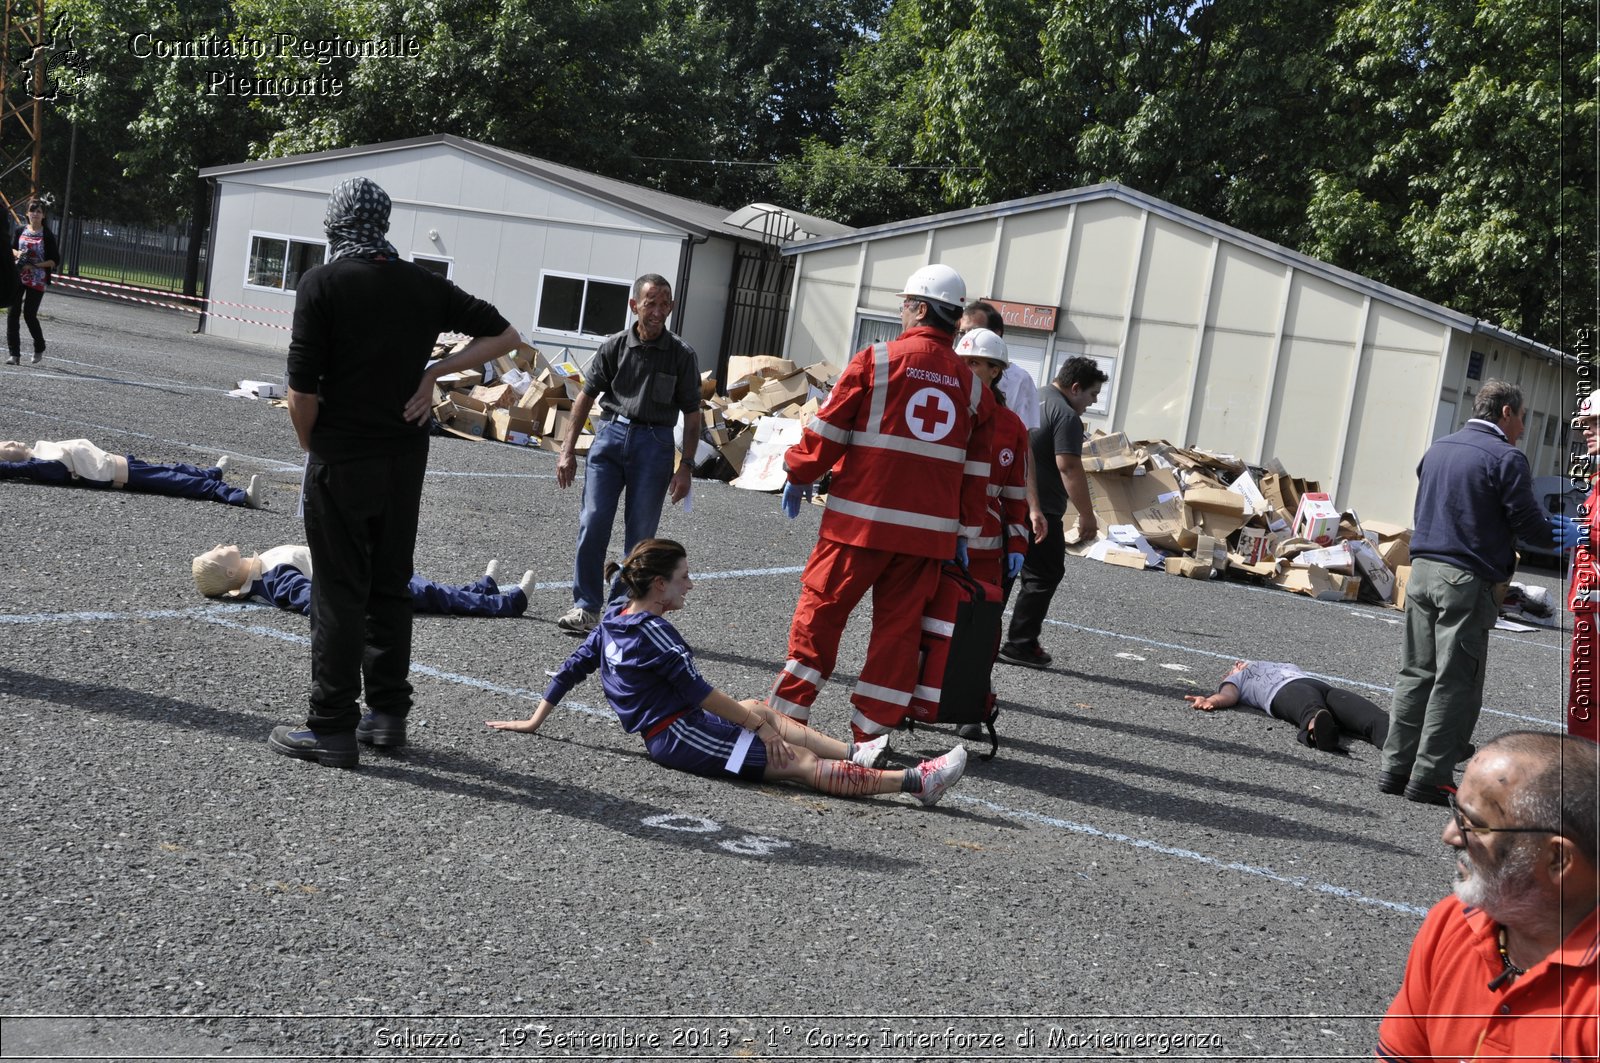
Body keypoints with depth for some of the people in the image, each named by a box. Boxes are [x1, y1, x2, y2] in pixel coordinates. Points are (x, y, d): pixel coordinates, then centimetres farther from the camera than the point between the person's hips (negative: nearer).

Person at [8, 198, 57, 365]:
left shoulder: (47, 235, -3)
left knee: (29, 314, -4)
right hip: (17, 276, 3)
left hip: (37, 280, -3)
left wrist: (36, 265, -15)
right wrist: (16, 253, -5)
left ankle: (39, 348, 21)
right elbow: (10, 248, 18)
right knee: (13, 313, -4)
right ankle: (14, 353, -2)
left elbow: (55, 260, -3)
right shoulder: (19, 230, 7)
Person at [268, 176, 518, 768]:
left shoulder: (323, 284, -9)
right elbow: (503, 335, 14)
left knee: (340, 591, 0)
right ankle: (388, 713, 22)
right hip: (406, 459, 5)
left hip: (341, 459, -5)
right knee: (391, 586, 15)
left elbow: (302, 390, -13)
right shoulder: (425, 286, 5)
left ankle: (331, 729, 4)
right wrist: (435, 372, 6)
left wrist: (311, 448, 5)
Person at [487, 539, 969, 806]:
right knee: (802, 761, -17)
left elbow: (571, 668, 14)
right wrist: (757, 724, -15)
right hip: (680, 737, -10)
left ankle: (853, 753, 16)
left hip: (662, 731, 10)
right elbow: (698, 692, -21)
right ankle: (915, 781, -22)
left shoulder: (613, 619, 9)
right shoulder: (654, 632, -19)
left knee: (755, 710, 25)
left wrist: (535, 721, 23)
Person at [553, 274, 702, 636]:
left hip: (653, 443, -1)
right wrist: (568, 450, 5)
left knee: (640, 536, 2)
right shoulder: (614, 346, 2)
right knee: (593, 523, -6)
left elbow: (691, 415, 3)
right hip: (610, 434, 1)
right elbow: (586, 397, 8)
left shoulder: (682, 355, 0)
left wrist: (686, 467, -3)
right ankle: (586, 607, 4)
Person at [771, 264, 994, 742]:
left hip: (860, 518, -3)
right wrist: (965, 532, 16)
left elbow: (827, 430, -5)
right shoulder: (972, 386, 8)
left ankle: (789, 709, 10)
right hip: (928, 530, 4)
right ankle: (872, 729, 12)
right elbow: (975, 473, 10)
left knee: (820, 609, 7)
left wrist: (798, 476, 9)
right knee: (899, 626, 9)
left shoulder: (876, 361, -6)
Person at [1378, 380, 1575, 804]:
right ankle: (1428, 777, 0)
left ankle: (1396, 768, 13)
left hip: (1423, 570, 7)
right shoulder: (1505, 458, -9)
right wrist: (1569, 534, 8)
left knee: (1415, 673, 11)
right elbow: (1529, 523, -10)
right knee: (1455, 683, -1)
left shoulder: (1438, 449, 15)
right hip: (1467, 579, -7)